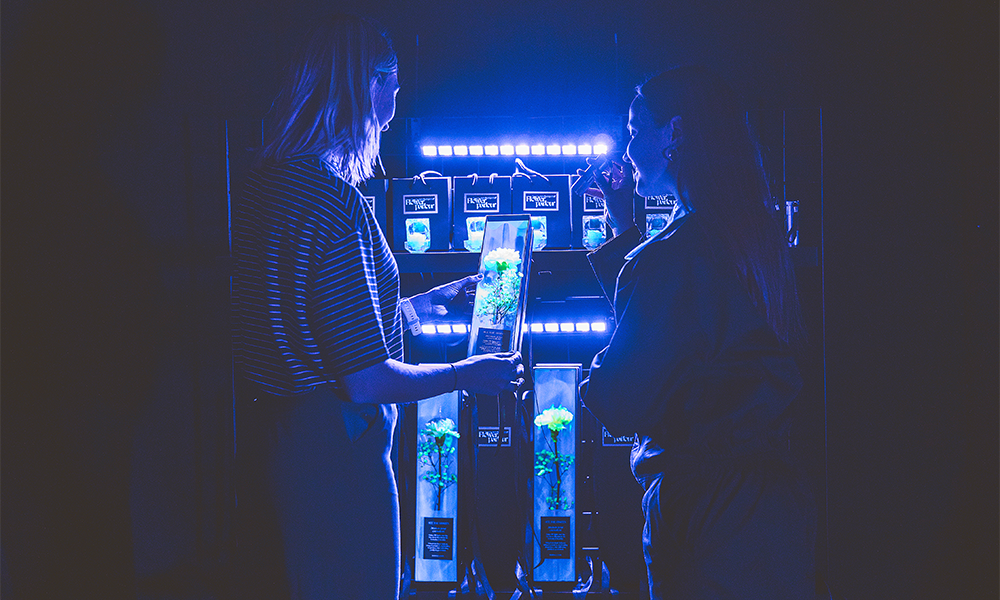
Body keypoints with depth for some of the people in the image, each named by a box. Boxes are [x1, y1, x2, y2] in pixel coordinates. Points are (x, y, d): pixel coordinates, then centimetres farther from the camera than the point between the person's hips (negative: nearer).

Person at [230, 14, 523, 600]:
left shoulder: (265, 182, 7)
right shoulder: (335, 201, -23)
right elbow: (366, 380, -23)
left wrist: (421, 305, 27)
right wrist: (468, 375, -8)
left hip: (279, 427, 10)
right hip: (337, 443, -9)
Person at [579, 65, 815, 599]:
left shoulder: (670, 256, -21)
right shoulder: (757, 238, 7)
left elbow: (621, 408, -19)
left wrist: (594, 377, 2)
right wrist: (624, 230, 25)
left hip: (706, 508, -8)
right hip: (770, 490, 8)